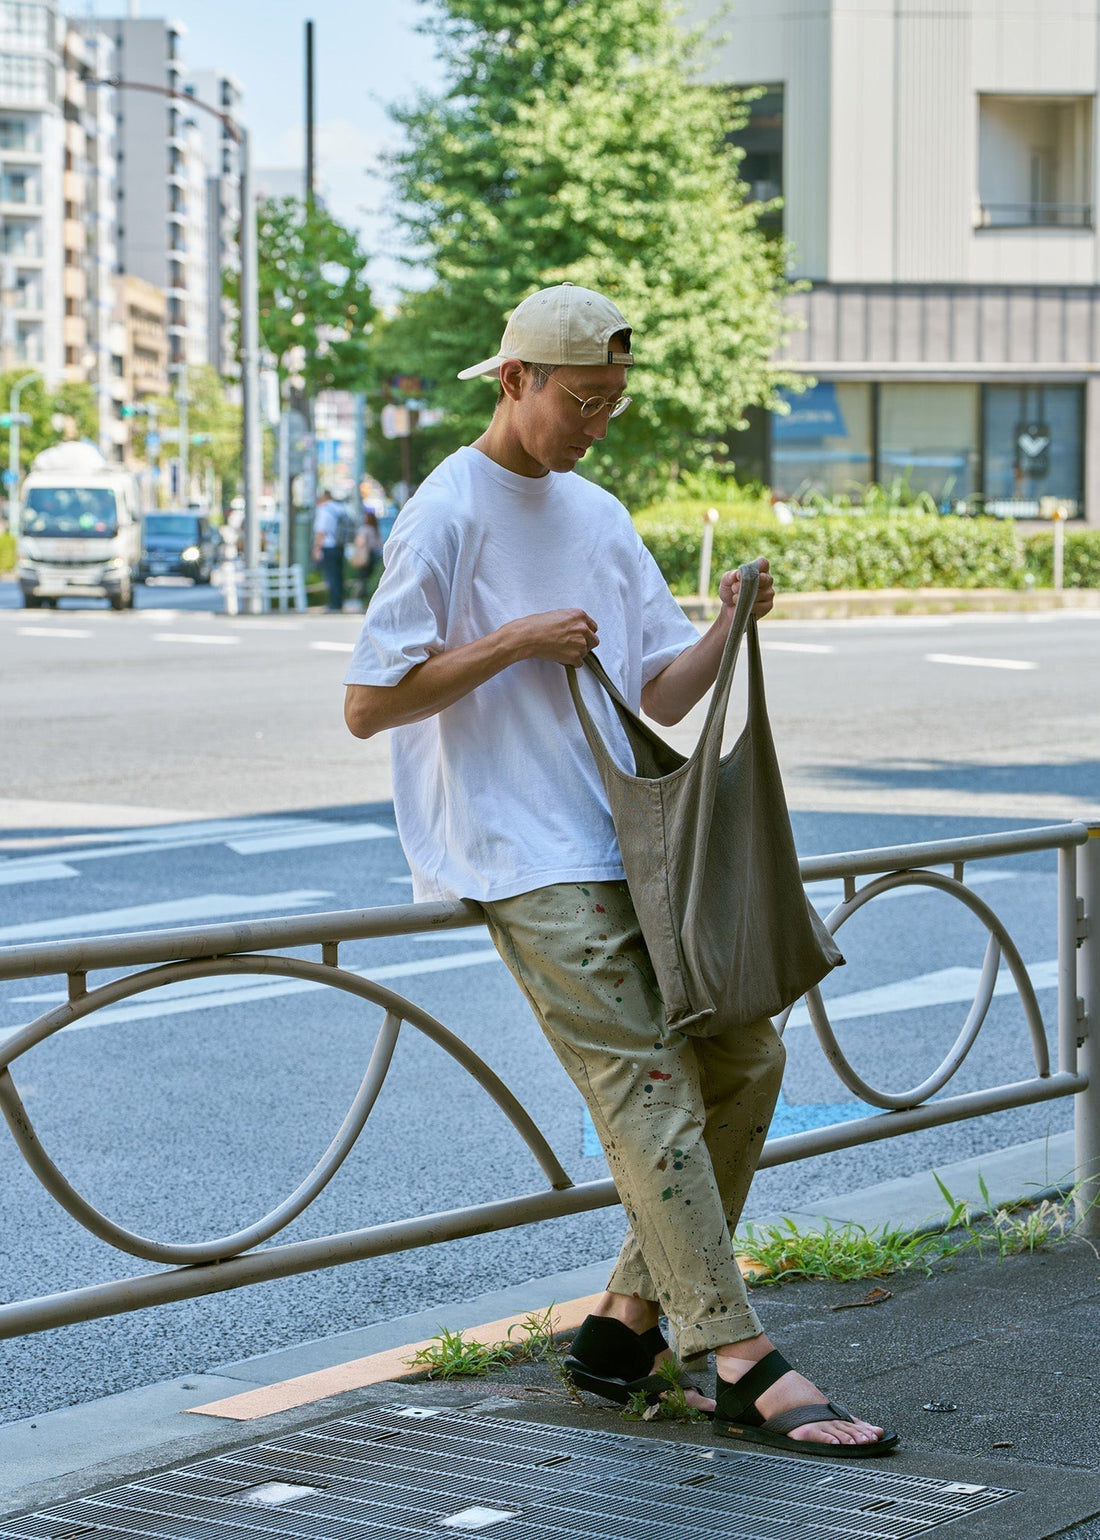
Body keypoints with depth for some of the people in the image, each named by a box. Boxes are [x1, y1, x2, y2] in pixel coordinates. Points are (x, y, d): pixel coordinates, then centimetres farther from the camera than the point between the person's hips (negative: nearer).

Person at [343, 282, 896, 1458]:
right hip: (526, 864, -8)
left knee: (741, 1056, 5)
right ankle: (741, 1364, -16)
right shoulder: (447, 516, -6)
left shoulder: (598, 515, 17)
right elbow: (368, 704, -9)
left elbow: (662, 693, 15)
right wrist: (513, 641, -14)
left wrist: (727, 629, -4)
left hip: (623, 849, 8)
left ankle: (629, 1323, 13)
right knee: (648, 1091, -14)